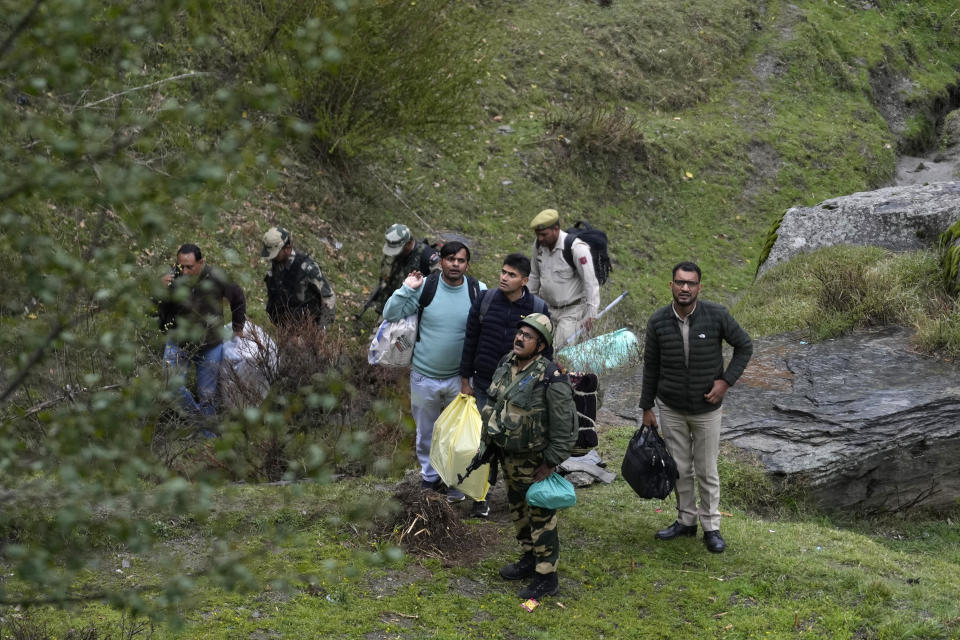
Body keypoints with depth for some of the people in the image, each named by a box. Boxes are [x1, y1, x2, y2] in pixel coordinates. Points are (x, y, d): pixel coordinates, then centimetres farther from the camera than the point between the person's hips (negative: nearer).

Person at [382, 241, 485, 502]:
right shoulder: (425, 286, -10)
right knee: (426, 431, 16)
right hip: (424, 376, 1)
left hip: (460, 378, 0)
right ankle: (429, 476, 35)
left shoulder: (478, 290, -9)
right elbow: (391, 315, -8)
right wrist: (406, 289, -22)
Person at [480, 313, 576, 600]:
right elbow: (493, 405, 14)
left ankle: (546, 577, 11)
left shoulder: (550, 380, -25)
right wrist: (487, 441, 16)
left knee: (542, 518, 1)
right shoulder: (506, 365, 0)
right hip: (509, 456, 8)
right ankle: (529, 559, 40)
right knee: (518, 509, 22)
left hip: (535, 460, -8)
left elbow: (565, 426, -21)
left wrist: (551, 463, -18)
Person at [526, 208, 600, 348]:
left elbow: (590, 282, -18)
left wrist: (591, 314, -19)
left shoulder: (577, 248, -20)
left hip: (572, 310, -7)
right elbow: (534, 276, 17)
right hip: (548, 308, 7)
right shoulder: (539, 245, 0)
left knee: (561, 349, -19)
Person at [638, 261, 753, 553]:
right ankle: (686, 520, 29)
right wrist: (646, 408, 6)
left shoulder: (716, 315, -15)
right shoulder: (658, 322, -9)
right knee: (680, 469, 13)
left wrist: (727, 380, -11)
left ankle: (711, 527, 19)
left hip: (706, 409, -2)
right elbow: (651, 366, 2)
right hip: (671, 409, 2)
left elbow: (744, 346, -1)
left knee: (707, 471, 7)